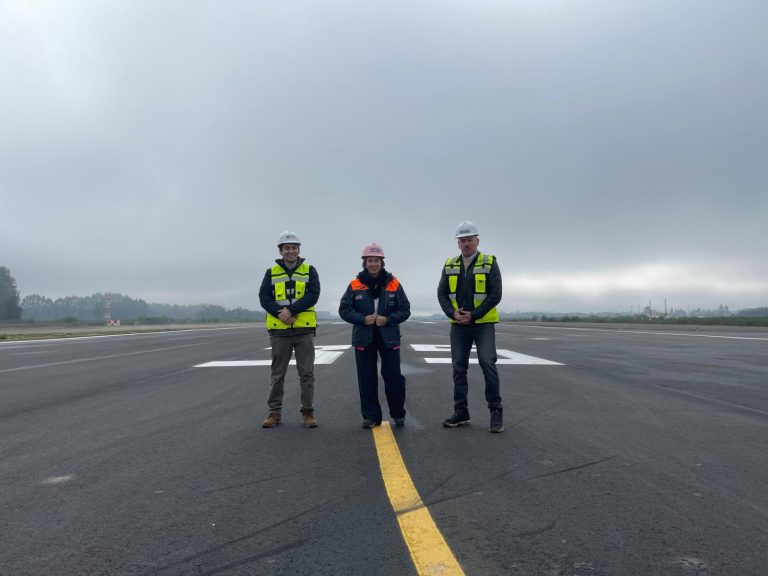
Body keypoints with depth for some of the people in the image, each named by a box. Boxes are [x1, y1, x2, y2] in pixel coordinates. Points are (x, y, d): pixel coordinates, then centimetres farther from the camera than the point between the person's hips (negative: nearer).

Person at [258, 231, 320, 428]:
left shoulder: (309, 271, 4)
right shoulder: (271, 272, 8)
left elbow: (313, 295, -9)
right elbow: (264, 297, -2)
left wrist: (291, 310, -19)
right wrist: (280, 314, -17)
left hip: (304, 330, -1)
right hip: (279, 331, 1)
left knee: (307, 373, 4)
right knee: (277, 374, 9)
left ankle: (307, 412, 14)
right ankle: (274, 412, 19)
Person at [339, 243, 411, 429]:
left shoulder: (394, 284, 1)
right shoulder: (355, 285, 1)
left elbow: (405, 309, 3)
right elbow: (344, 310, 1)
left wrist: (388, 319, -14)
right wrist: (362, 319, -14)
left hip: (389, 337, 0)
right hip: (363, 338, 1)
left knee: (393, 376, 1)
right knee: (367, 378, 5)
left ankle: (398, 413, 20)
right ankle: (371, 416, 17)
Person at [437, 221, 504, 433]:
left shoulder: (489, 263, -3)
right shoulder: (449, 265, 8)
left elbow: (495, 295, -9)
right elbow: (442, 293, 6)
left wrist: (473, 315, -15)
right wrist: (453, 313, -11)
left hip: (483, 324, -4)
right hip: (458, 325, 4)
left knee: (488, 364, -12)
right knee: (459, 368, 6)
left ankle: (496, 411, 2)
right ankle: (461, 413, 15)